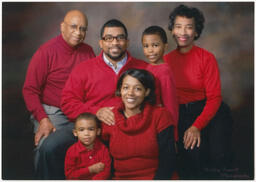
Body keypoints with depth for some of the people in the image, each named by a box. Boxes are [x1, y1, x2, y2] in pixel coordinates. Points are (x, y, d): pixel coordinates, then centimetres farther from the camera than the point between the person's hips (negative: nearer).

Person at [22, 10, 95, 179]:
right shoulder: (46, 52, -4)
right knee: (46, 148, -30)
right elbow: (30, 90, -4)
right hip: (53, 113, -3)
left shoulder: (88, 51, 11)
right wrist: (43, 119, -15)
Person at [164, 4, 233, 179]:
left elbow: (214, 97, -7)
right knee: (192, 153, -23)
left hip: (210, 112, -1)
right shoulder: (166, 60, 7)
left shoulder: (207, 58, -2)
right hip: (181, 114, 2)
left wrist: (197, 126, -20)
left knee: (217, 155, -22)